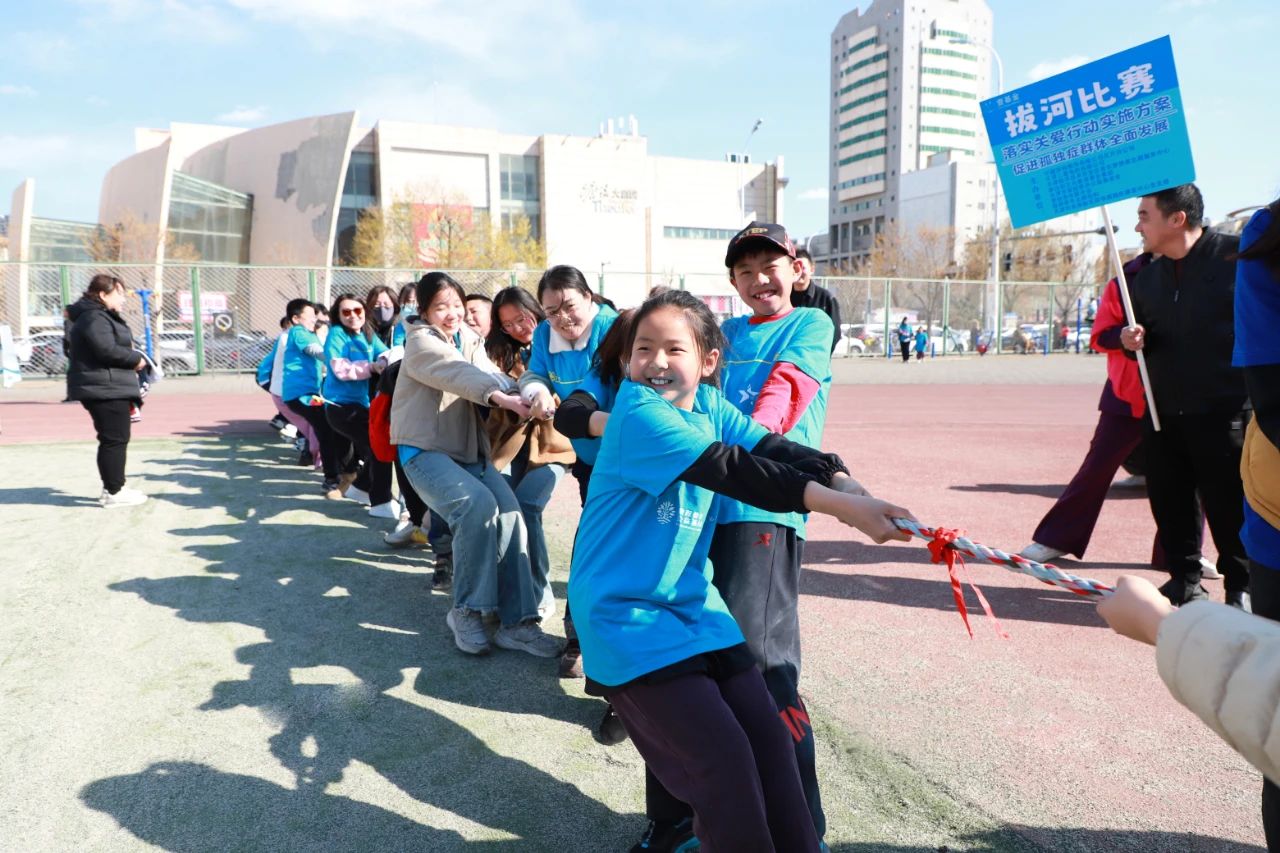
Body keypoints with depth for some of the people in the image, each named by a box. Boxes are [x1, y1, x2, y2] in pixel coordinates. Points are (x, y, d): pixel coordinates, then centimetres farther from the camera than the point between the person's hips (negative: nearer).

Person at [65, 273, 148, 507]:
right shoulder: (94, 319, -14)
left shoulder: (104, 316, 20)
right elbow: (107, 350, -24)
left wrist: (133, 359, 8)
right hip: (104, 389, -11)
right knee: (114, 439, -8)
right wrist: (136, 359, -11)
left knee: (116, 438, 16)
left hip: (111, 388, 11)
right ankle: (114, 492, -3)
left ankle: (113, 487, 24)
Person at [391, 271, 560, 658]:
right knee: (477, 504, -30)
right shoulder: (420, 342, -5)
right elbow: (458, 374, -26)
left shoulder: (470, 341, 17)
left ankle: (516, 621, -15)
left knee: (509, 512, -18)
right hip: (425, 451, -6)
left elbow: (490, 374, -2)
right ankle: (466, 611, -14)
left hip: (470, 450, 6)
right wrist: (500, 396, -45)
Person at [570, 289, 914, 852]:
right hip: (627, 617, -7)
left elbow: (773, 448, -8)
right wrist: (840, 507, -32)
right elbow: (734, 471, -27)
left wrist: (848, 488, -25)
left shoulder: (709, 404, 5)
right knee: (725, 759, -10)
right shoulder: (638, 414, -18)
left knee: (769, 741, 6)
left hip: (693, 605, 7)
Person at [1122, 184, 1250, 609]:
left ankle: (1241, 586, 20)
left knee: (1229, 506, 3)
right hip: (1163, 411, 6)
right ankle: (1184, 578, 27)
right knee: (1168, 501, 11)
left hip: (1223, 410, -6)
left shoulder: (1236, 255, -7)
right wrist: (1131, 337, -1)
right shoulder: (1147, 276, 12)